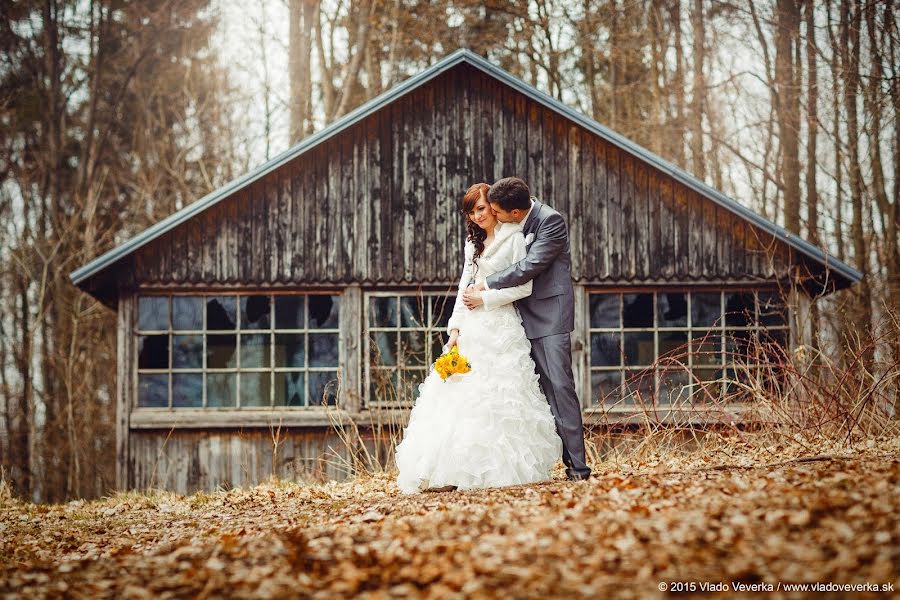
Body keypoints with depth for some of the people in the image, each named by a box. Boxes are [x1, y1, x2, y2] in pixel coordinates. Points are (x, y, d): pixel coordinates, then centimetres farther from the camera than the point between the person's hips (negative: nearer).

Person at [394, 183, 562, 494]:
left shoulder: (514, 238, -2)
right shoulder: (474, 242, 19)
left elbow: (524, 286, -8)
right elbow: (464, 286, 16)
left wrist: (485, 298, -7)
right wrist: (455, 327, 6)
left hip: (501, 326, -6)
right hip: (471, 328, 6)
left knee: (497, 397, -11)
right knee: (460, 395, -3)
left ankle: (503, 468, -8)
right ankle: (456, 470, -7)